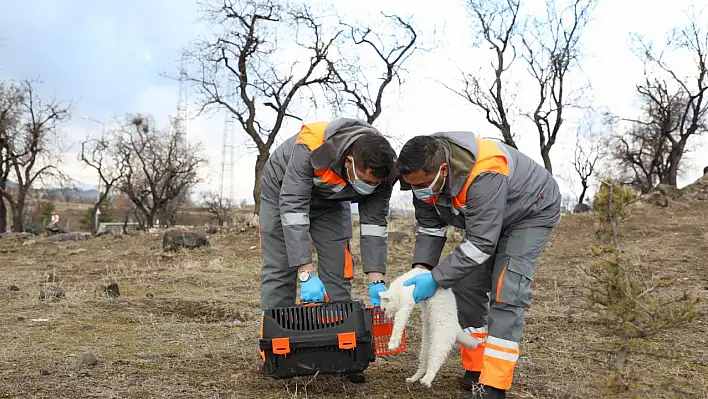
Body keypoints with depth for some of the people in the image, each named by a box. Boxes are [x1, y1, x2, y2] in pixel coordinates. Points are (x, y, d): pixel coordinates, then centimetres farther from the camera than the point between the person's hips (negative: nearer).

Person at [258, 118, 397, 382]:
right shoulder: (310, 148, -42)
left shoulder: (380, 169, -28)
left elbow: (374, 222, -21)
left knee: (338, 273, -3)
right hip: (284, 192, -3)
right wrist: (307, 274, -45)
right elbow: (293, 208, -42)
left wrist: (376, 280, -28)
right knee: (279, 271, -5)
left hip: (331, 201, 3)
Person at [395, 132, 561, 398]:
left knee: (506, 293, -18)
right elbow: (429, 226, -8)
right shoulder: (425, 172, -19)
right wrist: (421, 268, -21)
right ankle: (475, 370, 13)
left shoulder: (483, 174, -43)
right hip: (484, 217, 8)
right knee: (466, 286, 1)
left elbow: (481, 243, -39)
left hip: (532, 212, -7)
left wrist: (436, 278, -36)